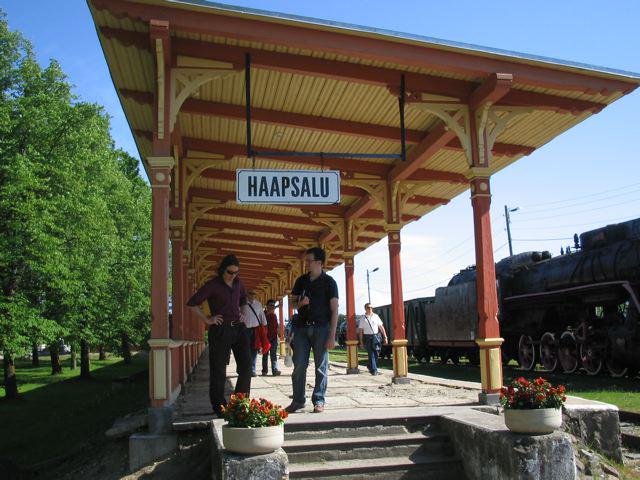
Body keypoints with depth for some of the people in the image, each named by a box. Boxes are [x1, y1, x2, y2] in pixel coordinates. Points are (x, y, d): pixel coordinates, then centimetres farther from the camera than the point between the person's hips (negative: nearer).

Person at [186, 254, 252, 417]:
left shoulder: (238, 283, 9)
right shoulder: (212, 285, -8)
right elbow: (192, 303, -10)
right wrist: (207, 320, -9)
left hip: (239, 328, 6)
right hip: (221, 330, -6)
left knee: (246, 367, 3)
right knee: (218, 371, 1)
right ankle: (220, 408, 12)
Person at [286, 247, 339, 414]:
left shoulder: (329, 282, -1)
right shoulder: (301, 280, 11)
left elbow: (334, 310, -4)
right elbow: (293, 302, 19)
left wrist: (332, 336, -11)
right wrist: (300, 303, -6)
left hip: (321, 327, -3)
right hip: (302, 327, 4)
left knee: (321, 366, 1)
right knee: (299, 366, 1)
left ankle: (319, 400, 8)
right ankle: (298, 400, 10)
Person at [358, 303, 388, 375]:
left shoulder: (376, 316, 9)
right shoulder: (362, 318, 3)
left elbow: (381, 327, 9)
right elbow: (360, 330, 1)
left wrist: (385, 337, 3)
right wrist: (361, 342, -4)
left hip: (375, 336, 3)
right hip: (367, 337, -3)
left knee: (376, 354, 6)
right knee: (371, 354, -7)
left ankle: (370, 367, 29)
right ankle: (374, 370, -4)